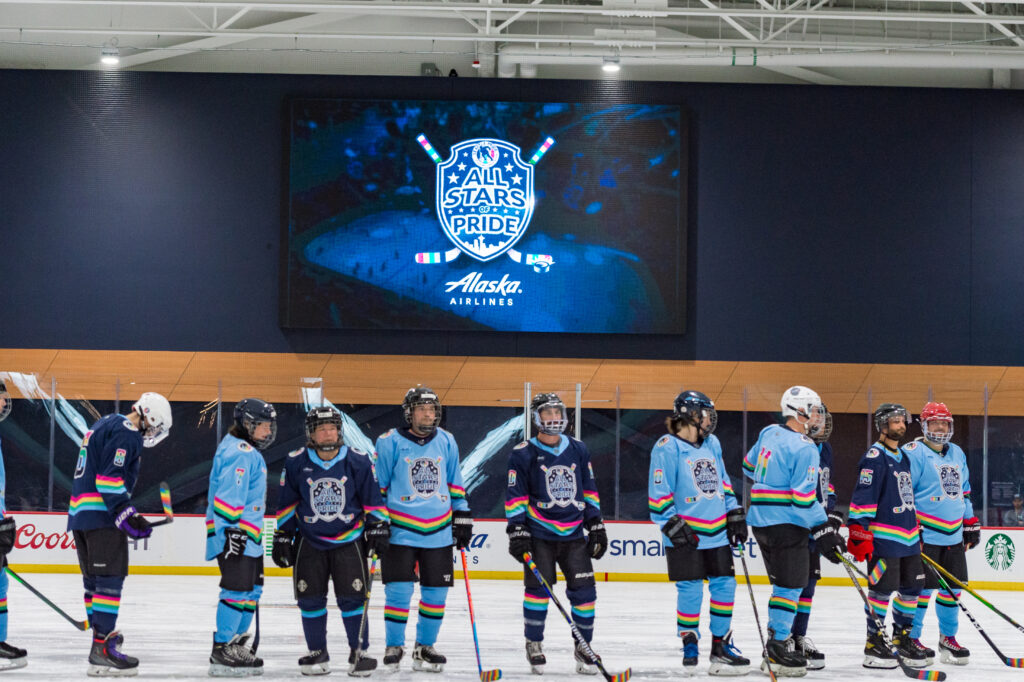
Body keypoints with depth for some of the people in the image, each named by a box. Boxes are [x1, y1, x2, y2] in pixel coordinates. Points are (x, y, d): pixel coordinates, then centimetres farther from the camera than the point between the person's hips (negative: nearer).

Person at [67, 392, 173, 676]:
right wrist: (128, 515, -20)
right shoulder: (127, 434, -11)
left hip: (80, 512, 10)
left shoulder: (105, 425, 21)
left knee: (94, 578, 18)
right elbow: (109, 478, -20)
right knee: (110, 578, -13)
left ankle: (102, 633, 30)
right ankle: (102, 651, -19)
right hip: (102, 515, -10)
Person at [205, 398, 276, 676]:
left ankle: (236, 643, 23)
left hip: (246, 534, 11)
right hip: (233, 533, -11)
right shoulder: (240, 452, -14)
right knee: (238, 588, -12)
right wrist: (232, 528, -27)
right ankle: (221, 651, -10)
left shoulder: (248, 451, 21)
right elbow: (229, 494, -22)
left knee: (252, 589, 16)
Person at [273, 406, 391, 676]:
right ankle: (317, 653, 16)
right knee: (311, 598, 2)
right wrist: (282, 537, 7)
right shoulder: (296, 463, -3)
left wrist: (378, 528, -2)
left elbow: (372, 498, 4)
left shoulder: (358, 461, -5)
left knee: (352, 597, -5)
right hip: (309, 540, 1)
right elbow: (287, 504, 7)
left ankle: (359, 652, 6)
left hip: (349, 539, -1)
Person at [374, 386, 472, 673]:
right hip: (400, 530, -4)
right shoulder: (390, 443, -5)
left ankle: (424, 647, 19)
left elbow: (455, 483, 16)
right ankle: (393, 646, 9)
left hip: (439, 531, 4)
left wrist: (462, 517, 14)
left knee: (436, 592, 6)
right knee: (398, 591, -7)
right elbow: (377, 485, 1)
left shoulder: (446, 442, 7)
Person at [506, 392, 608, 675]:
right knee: (538, 586, -8)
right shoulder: (523, 453, -2)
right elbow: (515, 495, -3)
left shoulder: (578, 450, 10)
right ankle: (534, 644, 8)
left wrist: (596, 525, 12)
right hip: (539, 534, -3)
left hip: (574, 534, 3)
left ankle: (583, 646, 10)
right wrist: (516, 530, -10)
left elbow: (588, 490, 16)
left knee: (584, 588, -2)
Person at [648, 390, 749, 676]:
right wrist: (673, 525, -15)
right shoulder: (667, 447, -8)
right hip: (686, 535, -6)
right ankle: (689, 647, 9)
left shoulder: (711, 443, 14)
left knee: (724, 585, 5)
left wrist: (734, 513, 16)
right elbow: (658, 493, -10)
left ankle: (721, 646, 15)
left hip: (716, 534, 6)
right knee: (690, 591, -5)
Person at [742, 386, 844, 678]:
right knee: (791, 585, -4)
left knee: (783, 583, 18)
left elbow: (750, 466, 23)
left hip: (760, 519, 9)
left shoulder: (769, 433, 8)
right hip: (786, 523, -9)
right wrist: (824, 531, -15)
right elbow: (804, 498, -20)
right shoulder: (804, 448, -17)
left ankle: (777, 641, 23)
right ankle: (778, 651, -5)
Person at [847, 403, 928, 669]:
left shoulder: (903, 457, 18)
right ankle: (874, 644, 2)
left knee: (912, 585, 10)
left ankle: (902, 637, 23)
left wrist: (916, 530, 27)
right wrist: (859, 532, -21)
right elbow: (863, 495, -16)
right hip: (883, 536, -9)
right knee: (883, 587, -7)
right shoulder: (875, 457, -11)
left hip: (908, 537, 9)